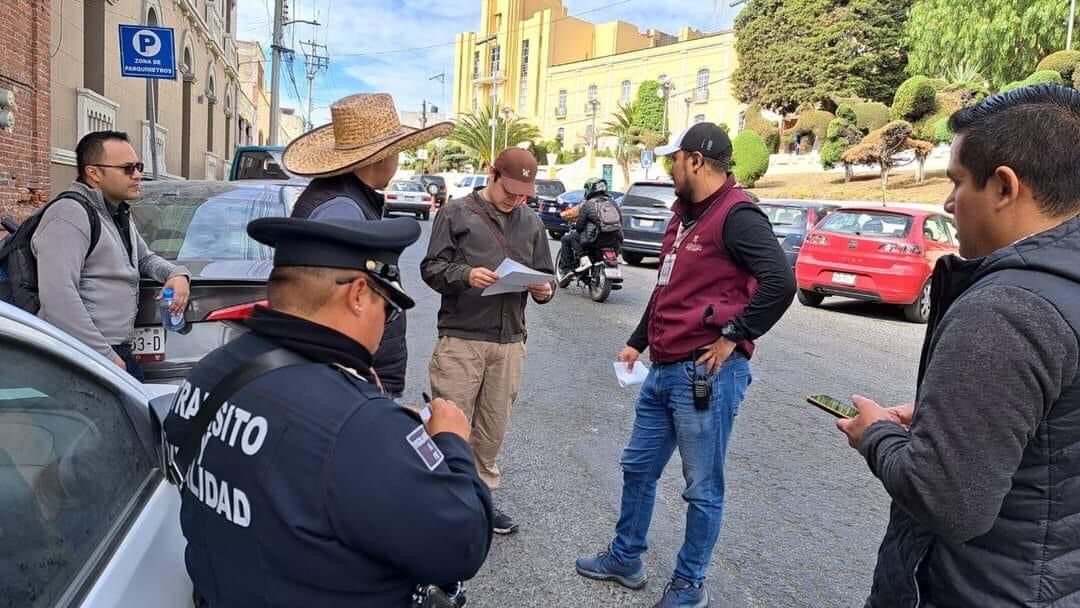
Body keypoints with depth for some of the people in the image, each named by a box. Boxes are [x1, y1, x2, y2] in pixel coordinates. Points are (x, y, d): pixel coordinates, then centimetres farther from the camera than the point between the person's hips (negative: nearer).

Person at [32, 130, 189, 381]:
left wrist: (177, 273, 7)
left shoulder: (119, 214, 17)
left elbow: (146, 258, 31)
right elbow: (58, 295, -22)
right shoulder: (69, 215, -13)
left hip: (120, 351, 9)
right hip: (83, 358, -9)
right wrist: (103, 356, -22)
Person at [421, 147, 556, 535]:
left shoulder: (532, 223, 15)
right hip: (461, 337, -4)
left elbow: (544, 275, 17)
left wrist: (544, 290, -6)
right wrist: (464, 275, -21)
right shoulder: (457, 213, 2)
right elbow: (431, 268, -2)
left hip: (510, 341, 4)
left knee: (493, 430, 12)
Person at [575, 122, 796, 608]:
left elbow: (780, 283, -26)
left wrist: (733, 336, -18)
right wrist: (638, 342, 24)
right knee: (637, 468, 19)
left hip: (706, 374, -10)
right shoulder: (685, 213, 15)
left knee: (702, 488, 6)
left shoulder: (736, 215, -14)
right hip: (664, 370, 10)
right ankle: (625, 559, 37)